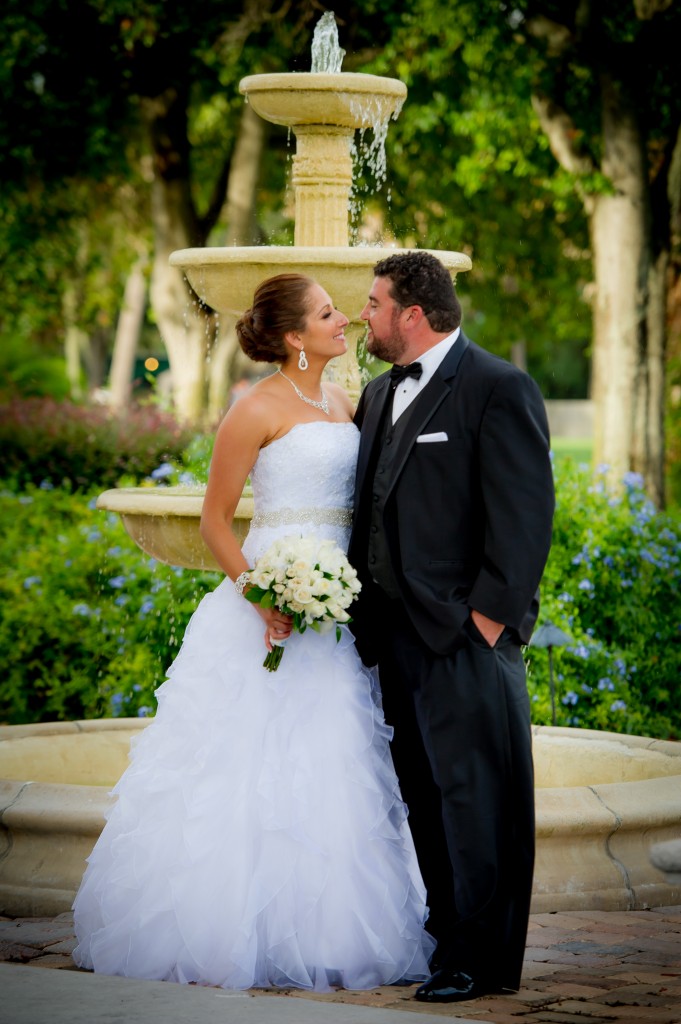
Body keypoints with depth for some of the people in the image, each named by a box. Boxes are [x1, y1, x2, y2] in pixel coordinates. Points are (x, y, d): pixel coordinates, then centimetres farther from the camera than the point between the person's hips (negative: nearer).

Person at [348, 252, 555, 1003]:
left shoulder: (498, 390, -8)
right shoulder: (379, 396, 17)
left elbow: (524, 515, -13)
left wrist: (489, 616, -17)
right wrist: (359, 608, 9)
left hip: (467, 633, -8)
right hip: (395, 633, 8)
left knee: (476, 795, -3)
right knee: (425, 795, 13)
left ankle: (483, 958, 2)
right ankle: (447, 935, 22)